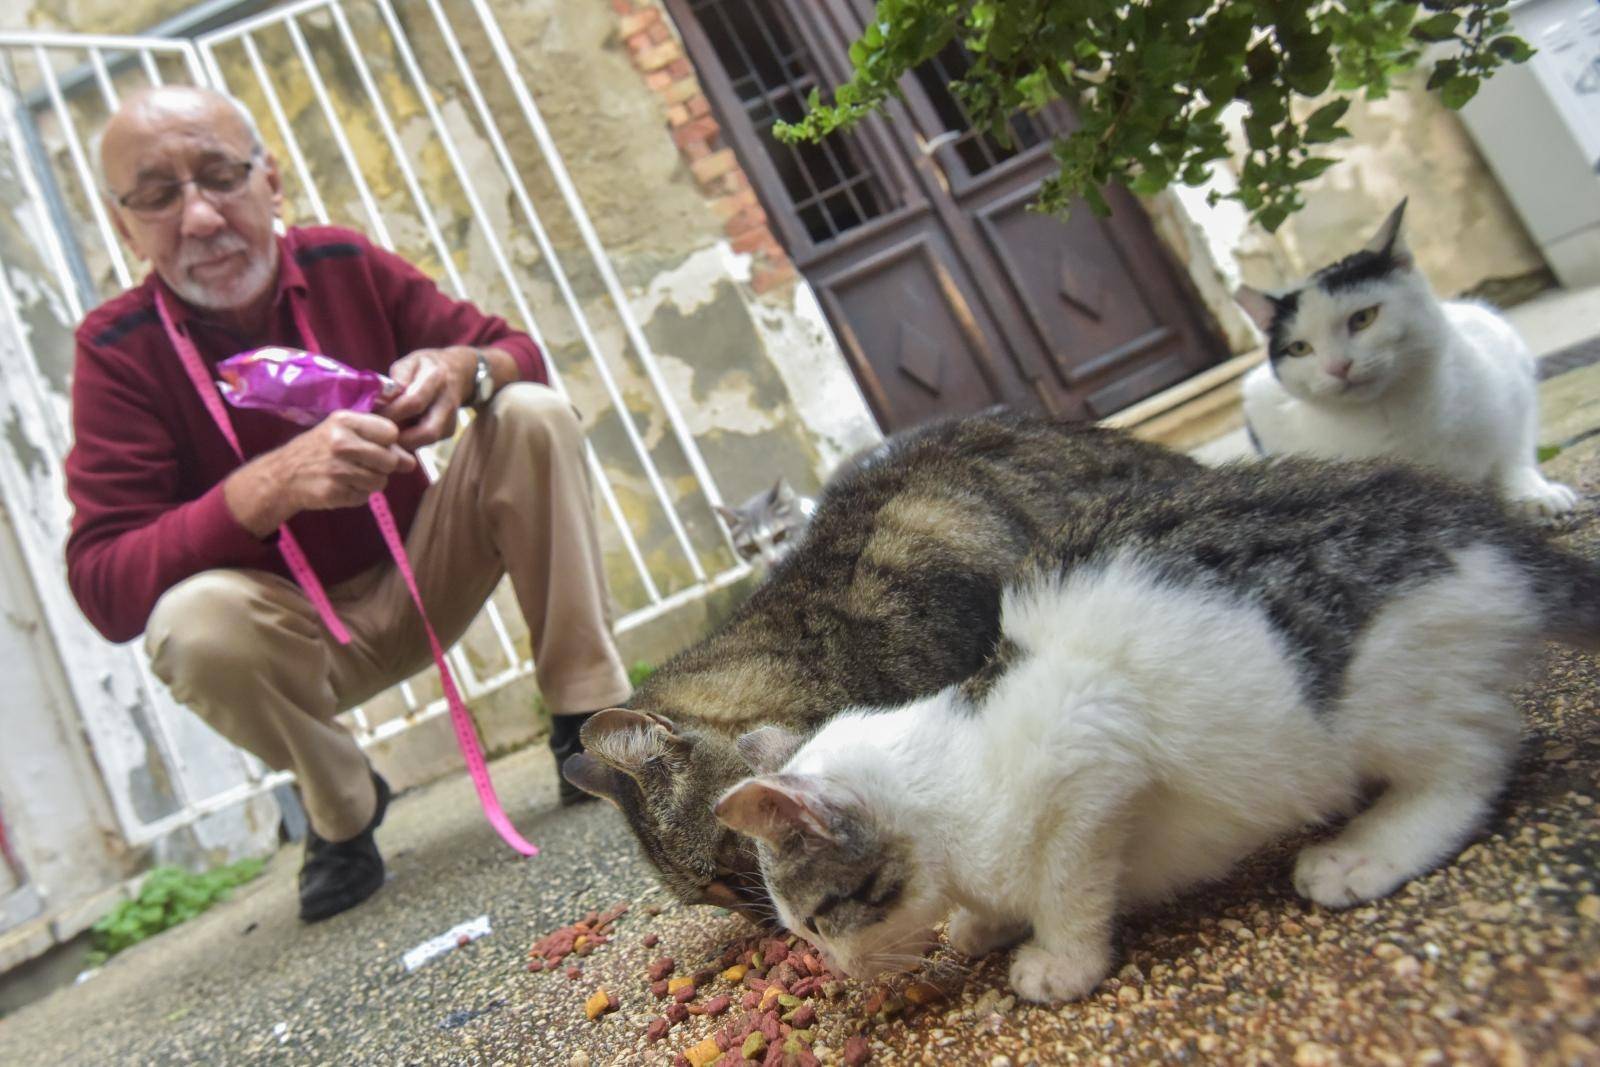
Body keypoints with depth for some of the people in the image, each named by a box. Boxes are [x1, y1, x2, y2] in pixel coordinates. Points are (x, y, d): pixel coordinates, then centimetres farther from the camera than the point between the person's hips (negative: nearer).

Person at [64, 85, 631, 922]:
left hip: (422, 577, 3)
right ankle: (342, 810, -3)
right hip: (294, 638, -2)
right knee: (195, 621, -35)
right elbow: (101, 585, -23)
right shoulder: (120, 350, -15)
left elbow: (516, 350, -4)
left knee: (533, 415, -16)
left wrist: (463, 368, -30)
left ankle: (589, 720, -12)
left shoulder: (344, 265, -8)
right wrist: (269, 485, -40)